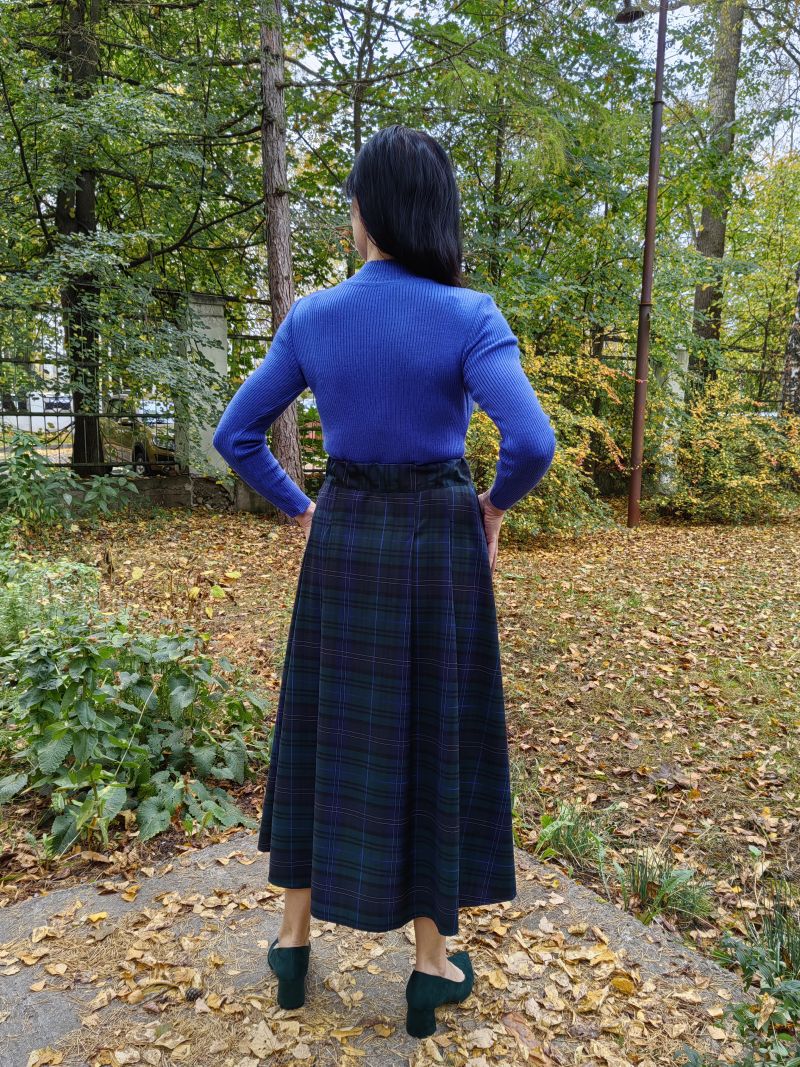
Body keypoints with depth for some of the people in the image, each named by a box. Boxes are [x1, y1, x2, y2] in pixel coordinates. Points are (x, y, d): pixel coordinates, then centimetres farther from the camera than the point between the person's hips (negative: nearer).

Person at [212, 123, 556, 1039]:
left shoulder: (311, 317, -2)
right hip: (438, 544, -2)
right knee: (435, 739, 11)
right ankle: (431, 965, 26)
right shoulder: (468, 316, -11)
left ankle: (295, 940, 31)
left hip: (344, 541, 2)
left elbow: (235, 434, 1)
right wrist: (497, 501, 0)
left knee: (324, 732, 17)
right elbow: (532, 445, -22)